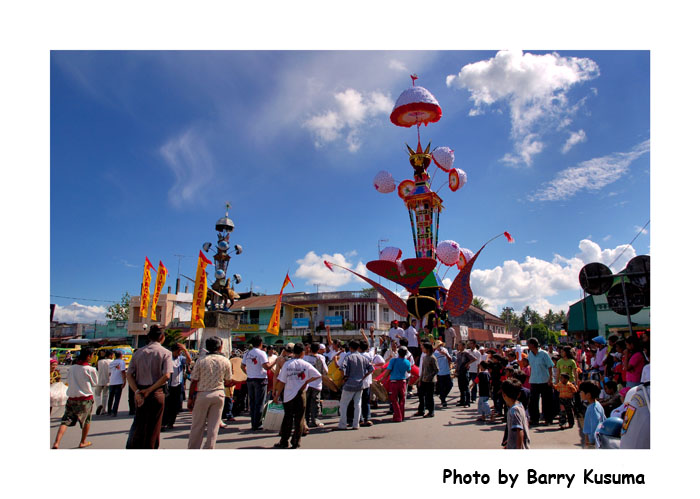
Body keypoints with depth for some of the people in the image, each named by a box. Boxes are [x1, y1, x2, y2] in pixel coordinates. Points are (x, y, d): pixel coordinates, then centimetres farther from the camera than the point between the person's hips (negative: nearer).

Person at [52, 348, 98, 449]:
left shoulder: (72, 368, 1)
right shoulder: (91, 369, -13)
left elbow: (69, 381, 13)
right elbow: (95, 383, 0)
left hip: (71, 398, 3)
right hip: (85, 399, -3)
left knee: (65, 421, 4)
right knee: (87, 421, 15)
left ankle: (56, 443, -12)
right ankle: (83, 442, 25)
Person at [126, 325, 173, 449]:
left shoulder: (138, 352, 5)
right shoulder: (166, 353, -7)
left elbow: (129, 375, -1)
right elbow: (166, 375, -18)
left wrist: (137, 391, -8)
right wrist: (149, 390, -11)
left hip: (139, 394, 3)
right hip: (157, 393, -3)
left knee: (138, 424, 20)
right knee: (153, 426, 10)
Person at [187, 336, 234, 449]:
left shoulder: (201, 360, -6)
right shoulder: (225, 361, -2)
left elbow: (194, 382, -5)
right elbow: (228, 382, 3)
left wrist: (190, 398, 3)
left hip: (202, 394, -1)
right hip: (218, 394, 1)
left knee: (197, 425, 11)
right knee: (213, 426, 10)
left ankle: (192, 449, 20)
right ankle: (209, 448, 13)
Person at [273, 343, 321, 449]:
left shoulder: (287, 364, -5)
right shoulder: (306, 365, -7)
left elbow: (281, 382, -4)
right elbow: (318, 375, -4)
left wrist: (277, 395, 4)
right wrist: (306, 382, 2)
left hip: (288, 394, 1)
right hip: (300, 394, -1)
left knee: (287, 418, 13)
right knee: (299, 418, 7)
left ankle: (284, 441, 19)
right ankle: (296, 443, 11)